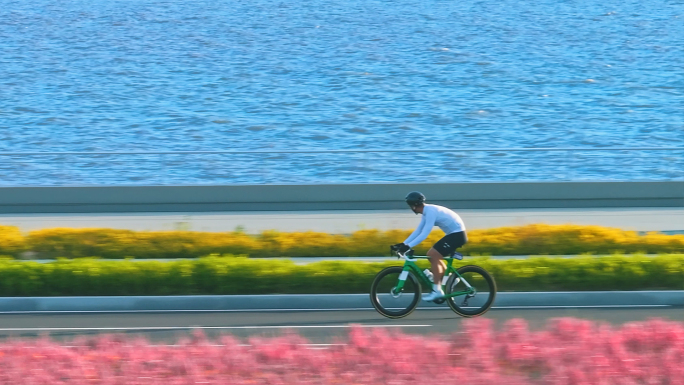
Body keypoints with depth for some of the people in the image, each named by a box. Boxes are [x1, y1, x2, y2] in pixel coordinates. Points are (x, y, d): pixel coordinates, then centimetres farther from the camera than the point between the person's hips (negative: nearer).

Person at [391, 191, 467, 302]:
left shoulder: (430, 211, -22)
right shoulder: (427, 211, 8)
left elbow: (424, 234, -28)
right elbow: (417, 231, 11)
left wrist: (408, 246, -30)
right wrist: (403, 244, 4)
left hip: (457, 235, -10)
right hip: (454, 234, 10)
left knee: (433, 256, -14)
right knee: (432, 255, 10)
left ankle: (437, 291, -13)